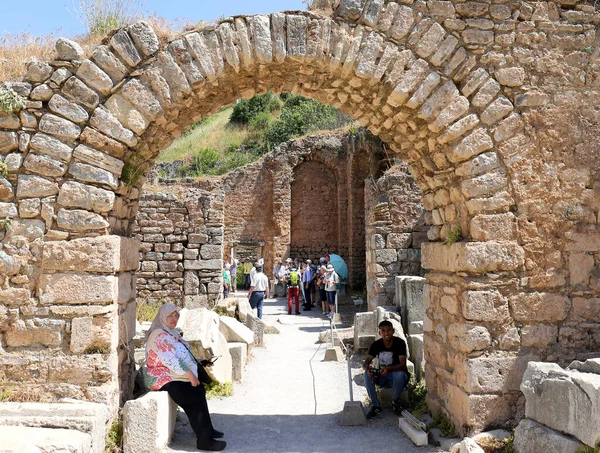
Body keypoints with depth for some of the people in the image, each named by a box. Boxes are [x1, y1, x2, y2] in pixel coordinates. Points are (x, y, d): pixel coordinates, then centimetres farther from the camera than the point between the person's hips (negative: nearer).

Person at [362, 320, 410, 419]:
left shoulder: (399, 343, -17)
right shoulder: (376, 345, -7)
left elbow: (403, 365, -26)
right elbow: (365, 363, -11)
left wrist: (388, 369, -44)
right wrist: (367, 368, -37)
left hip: (396, 376, -3)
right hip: (382, 377, 3)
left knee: (399, 375, -37)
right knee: (367, 374, -24)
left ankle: (395, 402, -8)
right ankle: (375, 405, -12)